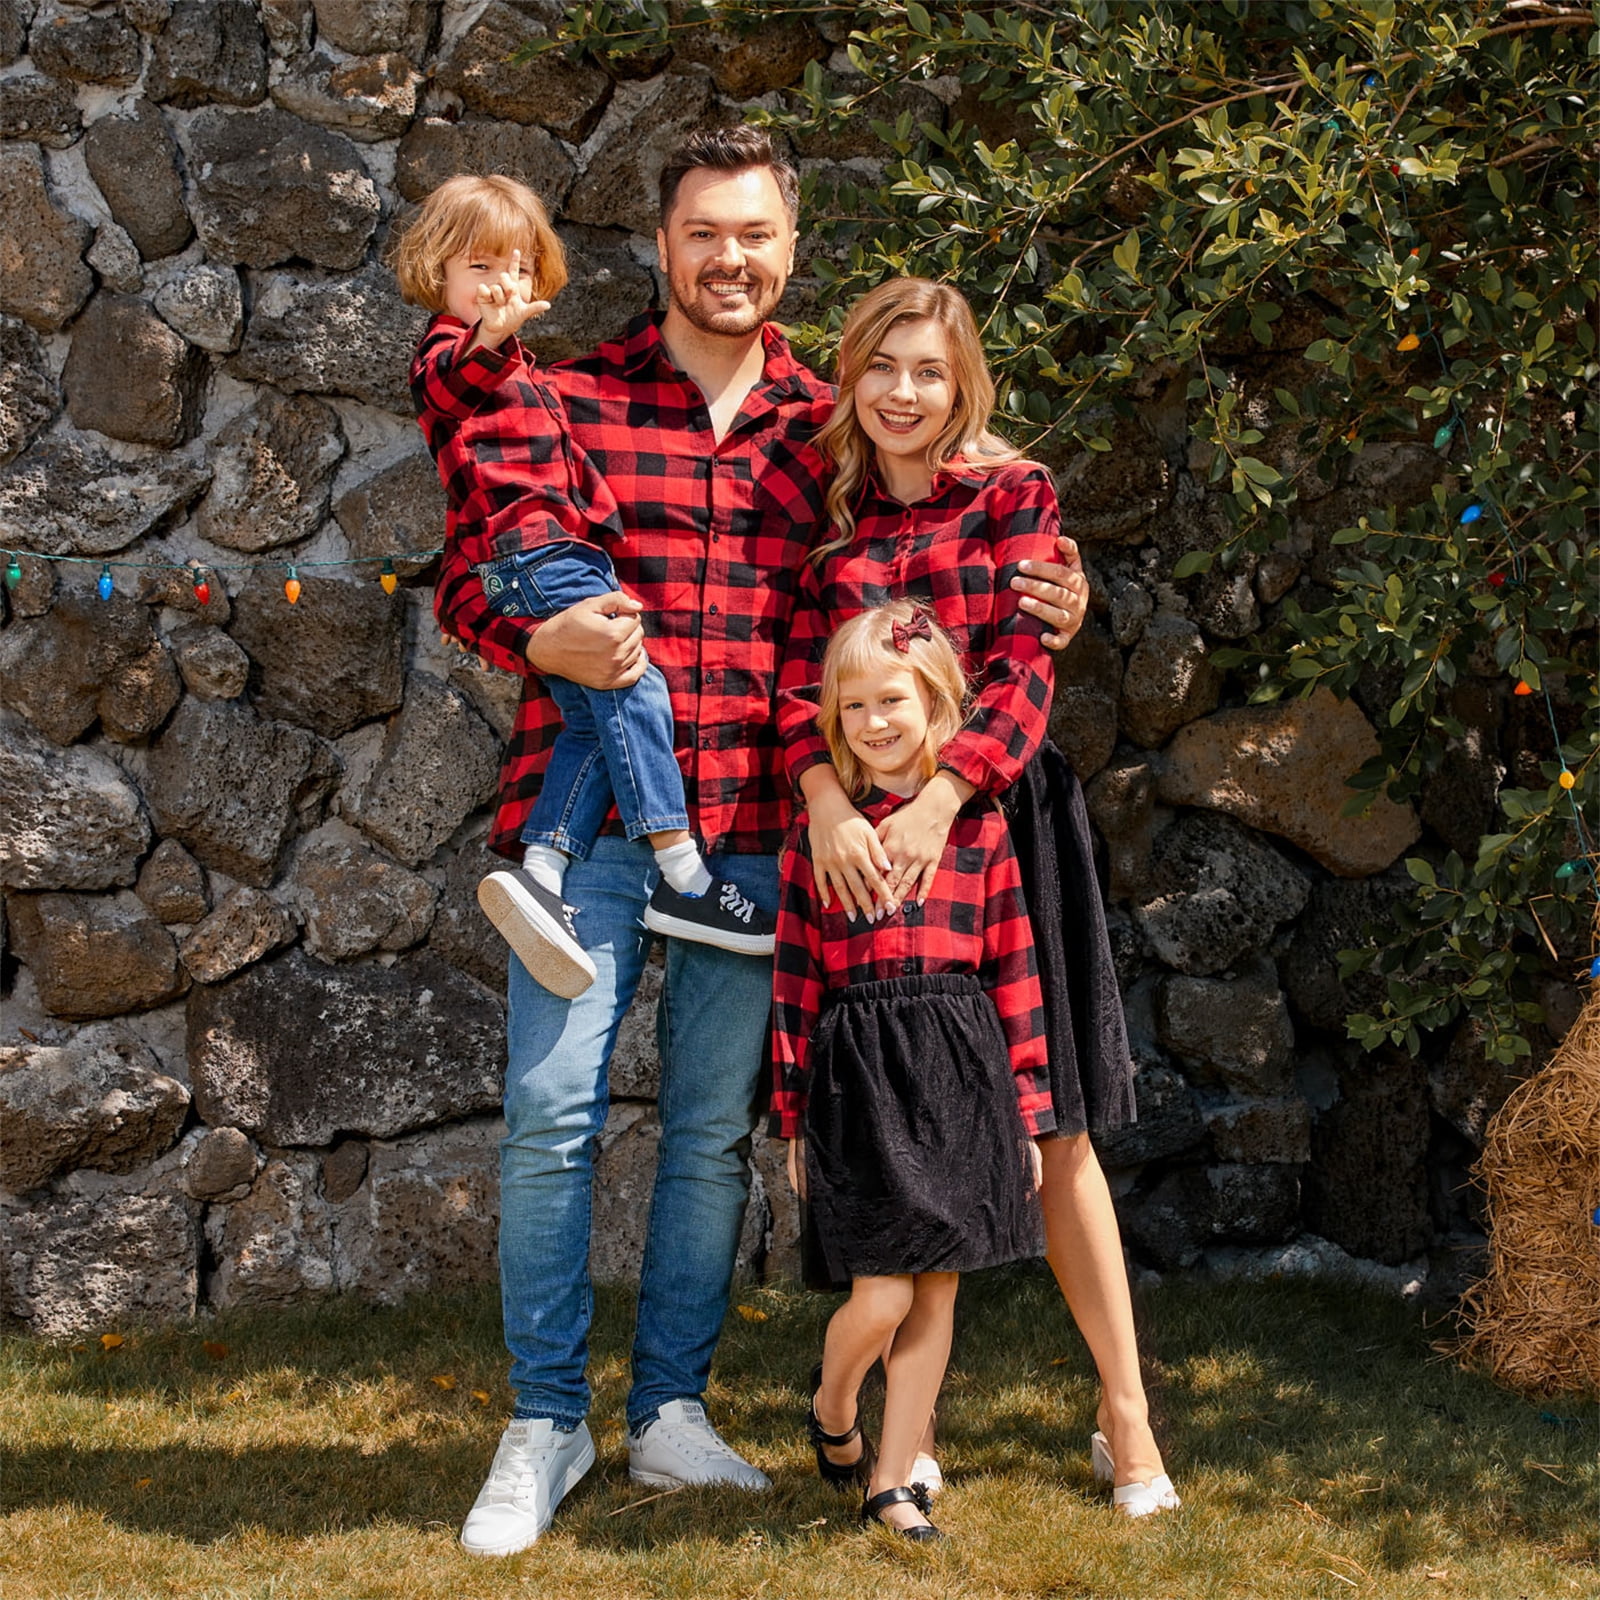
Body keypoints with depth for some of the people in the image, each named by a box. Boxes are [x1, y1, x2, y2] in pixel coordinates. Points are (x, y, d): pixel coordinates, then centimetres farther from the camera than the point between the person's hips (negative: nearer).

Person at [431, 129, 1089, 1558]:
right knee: (553, 1111, -5)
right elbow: (464, 581, 3)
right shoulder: (569, 401, 3)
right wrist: (542, 640, -17)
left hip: (757, 832, 3)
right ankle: (545, 1425, 8)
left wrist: (1036, 612, 3)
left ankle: (670, 1412, 22)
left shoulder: (827, 425, 11)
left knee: (714, 1130, 8)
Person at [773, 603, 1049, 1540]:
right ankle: (830, 1407, 24)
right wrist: (795, 1118, 3)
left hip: (961, 1073, 2)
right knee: (882, 1291, -8)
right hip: (857, 1071, -2)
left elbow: (1014, 973, 6)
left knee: (938, 1289, 5)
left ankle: (893, 1480, 17)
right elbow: (797, 978, 5)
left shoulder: (979, 827, 5)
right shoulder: (820, 830, 3)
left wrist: (1026, 1112, 4)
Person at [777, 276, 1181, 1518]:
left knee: (1054, 1125, 0)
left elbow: (1024, 665, -7)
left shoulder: (1016, 495, 4)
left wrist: (936, 802, -21)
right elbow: (801, 673, -3)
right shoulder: (824, 515, 9)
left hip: (997, 816, -1)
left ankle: (1127, 1414, 7)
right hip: (859, 831, 1)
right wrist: (827, 800, -22)